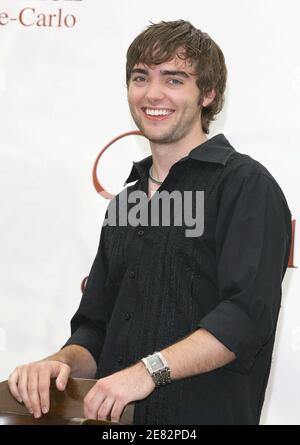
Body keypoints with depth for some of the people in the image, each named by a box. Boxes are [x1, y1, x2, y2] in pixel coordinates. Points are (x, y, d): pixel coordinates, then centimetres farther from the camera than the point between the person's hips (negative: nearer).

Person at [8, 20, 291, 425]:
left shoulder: (246, 185, -7)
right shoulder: (126, 201, 15)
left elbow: (248, 313, -20)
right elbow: (96, 326, 15)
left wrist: (150, 370, -29)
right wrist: (63, 362, -6)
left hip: (205, 415, -6)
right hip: (114, 420, 6)